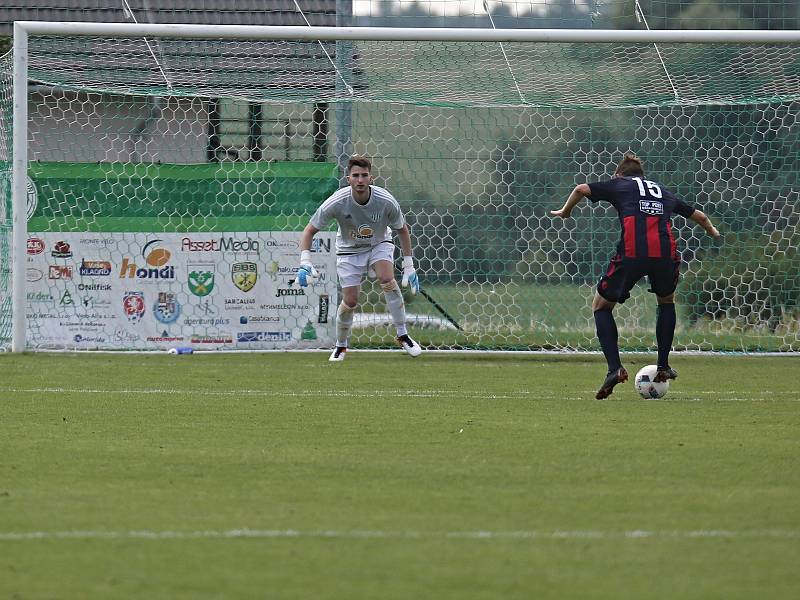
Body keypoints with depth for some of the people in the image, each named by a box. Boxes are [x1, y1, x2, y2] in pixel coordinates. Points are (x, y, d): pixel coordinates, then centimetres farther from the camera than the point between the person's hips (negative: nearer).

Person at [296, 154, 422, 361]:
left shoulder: (386, 201, -24)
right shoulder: (337, 202, -28)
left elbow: (402, 230, -6)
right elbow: (310, 230, -18)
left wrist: (409, 266, -5)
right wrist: (305, 262, -32)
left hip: (379, 245, 0)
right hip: (349, 250, 0)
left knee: (387, 278, -28)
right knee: (350, 301, -9)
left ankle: (403, 336, -17)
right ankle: (340, 346, 18)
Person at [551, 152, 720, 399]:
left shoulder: (618, 184, 23)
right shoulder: (663, 193, 33)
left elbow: (582, 189, 8)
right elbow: (699, 216, 44)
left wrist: (565, 211, 27)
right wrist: (712, 230, 66)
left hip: (631, 253, -3)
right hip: (665, 253, 3)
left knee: (601, 306, 15)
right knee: (666, 301, 34)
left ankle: (615, 368, -3)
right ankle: (664, 367, 29)